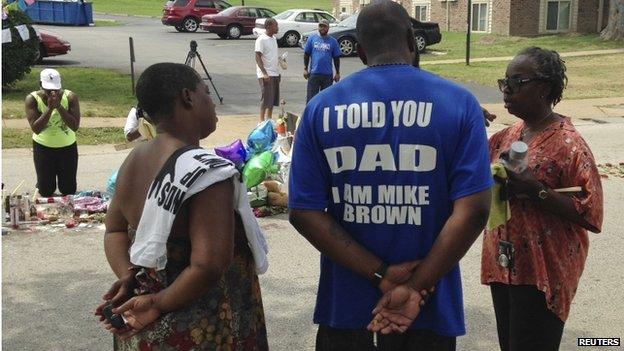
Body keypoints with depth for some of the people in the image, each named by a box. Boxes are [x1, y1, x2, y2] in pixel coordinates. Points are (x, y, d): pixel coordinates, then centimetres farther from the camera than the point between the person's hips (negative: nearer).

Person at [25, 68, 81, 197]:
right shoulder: (32, 99, -17)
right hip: (43, 148, 0)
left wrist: (59, 106, -31)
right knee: (46, 191, 7)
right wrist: (49, 108, -32)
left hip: (67, 147, 0)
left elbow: (75, 126, -22)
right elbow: (36, 129, -24)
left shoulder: (70, 97, -16)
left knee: (69, 190, 8)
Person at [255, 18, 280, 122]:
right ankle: (261, 121, 0)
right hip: (266, 74, -8)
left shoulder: (274, 38, 14)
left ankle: (269, 120, 21)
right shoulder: (261, 39, -13)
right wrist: (264, 73, -23)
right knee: (266, 98, -7)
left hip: (275, 74, 9)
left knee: (273, 98, 11)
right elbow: (258, 57, -17)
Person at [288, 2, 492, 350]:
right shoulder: (458, 102, -7)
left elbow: (304, 212, -8)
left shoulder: (321, 107, -3)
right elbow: (473, 210, -15)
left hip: (346, 302, 1)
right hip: (428, 304, -1)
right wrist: (415, 287, -13)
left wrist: (380, 275, -9)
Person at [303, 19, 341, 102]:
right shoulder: (312, 39, 5)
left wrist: (337, 73, 5)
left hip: (328, 74, 1)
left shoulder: (333, 41, 5)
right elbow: (306, 54, 7)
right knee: (311, 98, 0)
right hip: (314, 73, -1)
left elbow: (336, 58, 8)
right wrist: (305, 69, 0)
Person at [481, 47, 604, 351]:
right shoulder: (508, 136, 7)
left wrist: (536, 190, -27)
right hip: (503, 266, 8)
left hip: (542, 274, -7)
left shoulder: (568, 144, -16)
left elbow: (590, 214, -18)